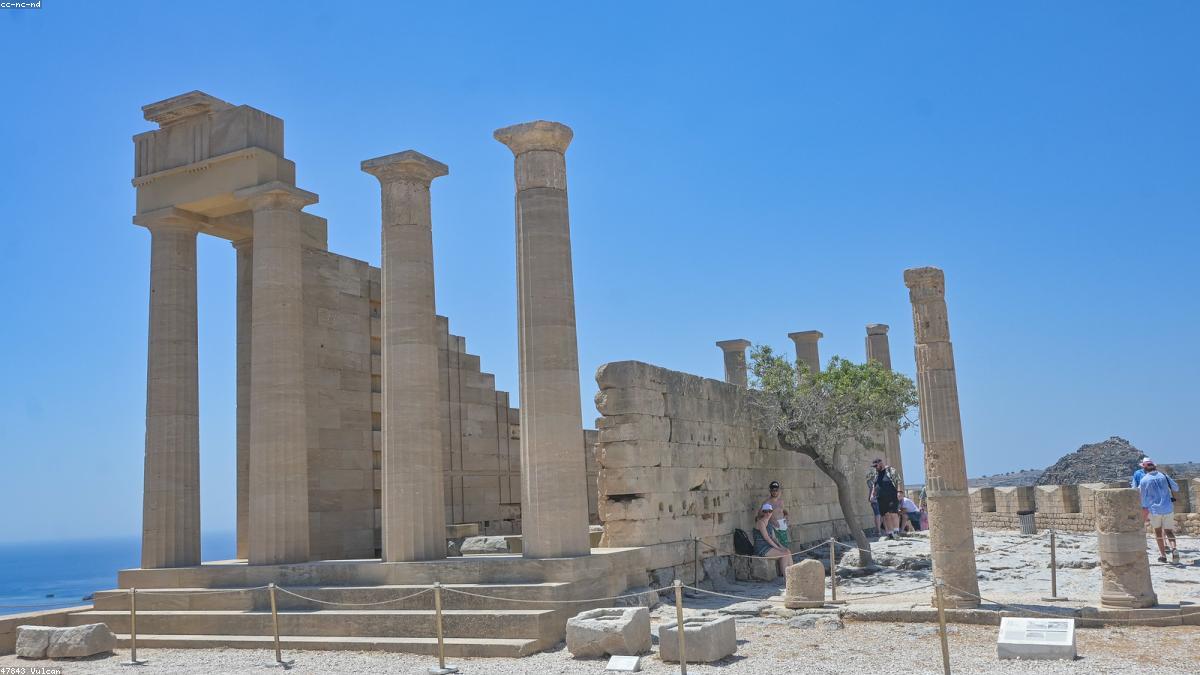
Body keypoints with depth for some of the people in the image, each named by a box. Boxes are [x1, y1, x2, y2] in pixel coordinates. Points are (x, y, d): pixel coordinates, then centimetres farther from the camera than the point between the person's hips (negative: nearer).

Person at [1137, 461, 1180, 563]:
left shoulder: (1144, 480, -2)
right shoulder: (1164, 476, 4)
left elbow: (1143, 498, 1)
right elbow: (1176, 488, 14)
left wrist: (1145, 514, 8)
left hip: (1154, 509, -2)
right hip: (1168, 508, 2)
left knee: (1158, 530, 14)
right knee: (1169, 531, 8)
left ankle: (1162, 554, 11)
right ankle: (1174, 548, -18)